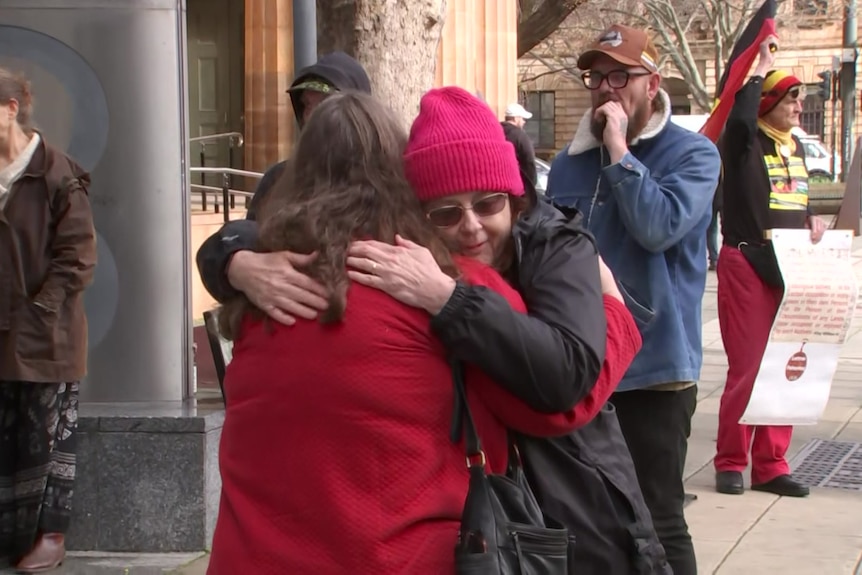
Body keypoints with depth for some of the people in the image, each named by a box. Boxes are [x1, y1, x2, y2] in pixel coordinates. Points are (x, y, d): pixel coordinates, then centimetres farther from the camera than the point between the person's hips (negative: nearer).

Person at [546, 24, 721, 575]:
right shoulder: (568, 163, 9)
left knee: (656, 519, 1)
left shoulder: (692, 154, -5)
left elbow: (659, 228, -23)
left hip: (652, 368, -5)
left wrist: (618, 150, -17)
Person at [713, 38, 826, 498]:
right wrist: (762, 68, -17)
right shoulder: (745, 141, -6)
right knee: (747, 368, -5)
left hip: (789, 267, 7)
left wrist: (811, 220, 4)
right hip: (747, 265, -7)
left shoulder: (795, 146, 16)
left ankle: (770, 464, 15)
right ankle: (730, 463, 7)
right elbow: (739, 117, -29)